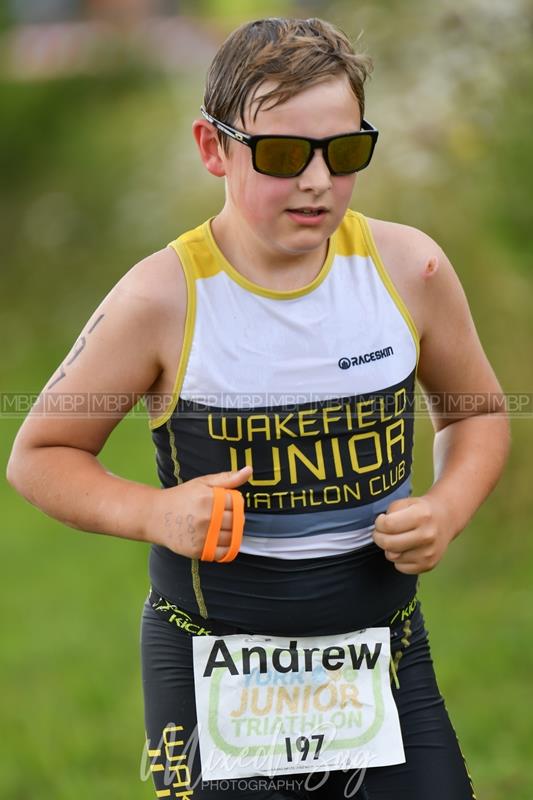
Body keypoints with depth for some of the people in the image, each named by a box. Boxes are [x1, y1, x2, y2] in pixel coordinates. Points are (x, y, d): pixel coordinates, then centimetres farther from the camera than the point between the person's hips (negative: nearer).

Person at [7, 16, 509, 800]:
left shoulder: (408, 268, -4)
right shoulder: (163, 299, -12)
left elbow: (478, 413, 14)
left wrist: (448, 509, -5)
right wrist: (153, 513, -18)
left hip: (384, 650, 3)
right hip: (216, 671, -2)